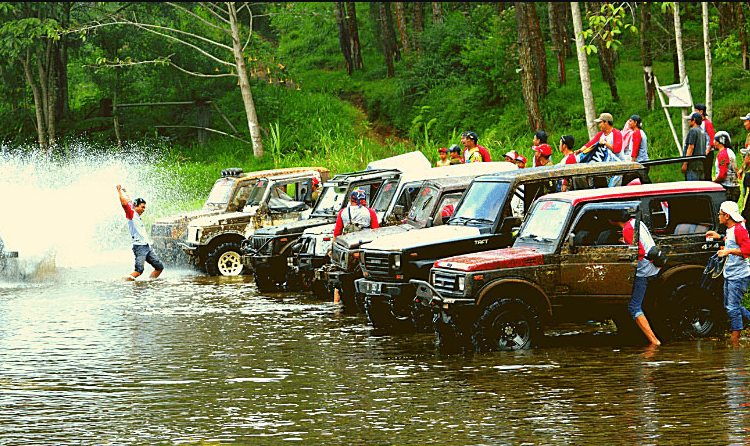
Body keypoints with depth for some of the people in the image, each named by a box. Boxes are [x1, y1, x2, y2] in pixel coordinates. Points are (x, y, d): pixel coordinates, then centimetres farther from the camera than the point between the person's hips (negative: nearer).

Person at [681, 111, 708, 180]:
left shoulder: (693, 131, -10)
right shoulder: (702, 132, 19)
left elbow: (691, 147, -16)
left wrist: (685, 164, -16)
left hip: (693, 164, -10)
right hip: (701, 164, 10)